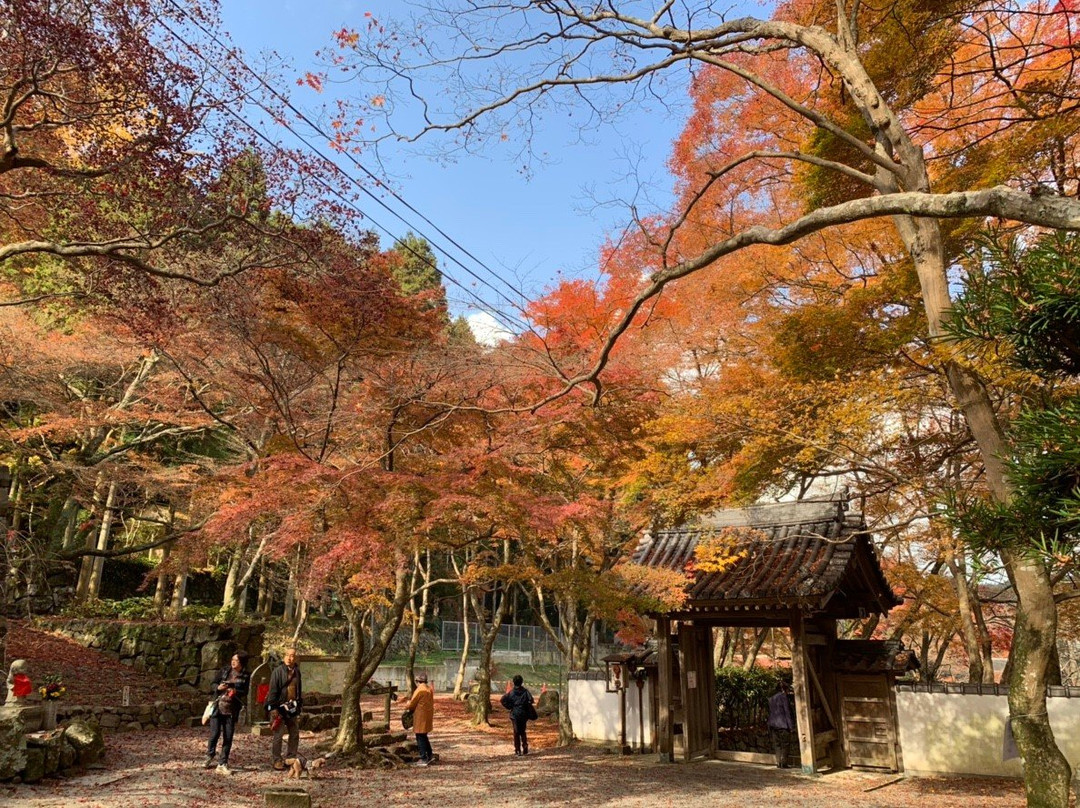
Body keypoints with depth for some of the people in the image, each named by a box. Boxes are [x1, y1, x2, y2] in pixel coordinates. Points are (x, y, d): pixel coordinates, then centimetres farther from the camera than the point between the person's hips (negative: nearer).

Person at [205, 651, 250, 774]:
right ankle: (210, 756, 25)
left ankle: (222, 763, 13)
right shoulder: (225, 670, 1)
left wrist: (235, 691, -21)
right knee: (215, 733, -1)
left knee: (228, 737, 2)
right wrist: (218, 687, -12)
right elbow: (214, 683, 8)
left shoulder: (246, 676, -2)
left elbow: (245, 692, -3)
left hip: (232, 710, 0)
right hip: (218, 707, 0)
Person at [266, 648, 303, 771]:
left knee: (295, 734, 10)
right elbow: (273, 691, -13)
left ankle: (291, 758, 22)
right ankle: (277, 760, 7)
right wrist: (273, 708, -17)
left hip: (292, 708, 6)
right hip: (280, 708, -6)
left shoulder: (296, 672, 9)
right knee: (278, 734, -4)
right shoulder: (278, 671, -10)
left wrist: (299, 705, 16)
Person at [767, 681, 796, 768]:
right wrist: (791, 726, -9)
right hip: (783, 725, -7)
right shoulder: (783, 697, -10)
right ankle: (784, 763, 2)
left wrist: (770, 727, 18)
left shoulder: (771, 699, 14)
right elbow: (787, 712, -12)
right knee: (785, 745, 2)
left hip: (773, 725, 7)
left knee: (777, 745, 10)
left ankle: (778, 763, 11)